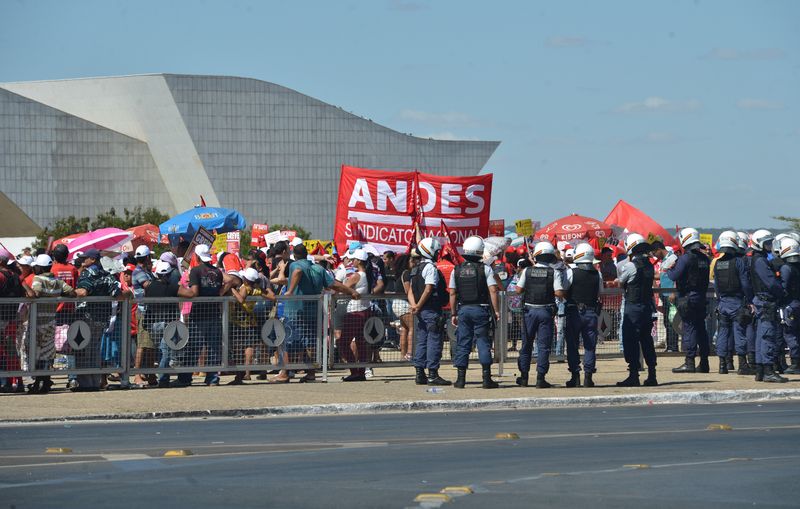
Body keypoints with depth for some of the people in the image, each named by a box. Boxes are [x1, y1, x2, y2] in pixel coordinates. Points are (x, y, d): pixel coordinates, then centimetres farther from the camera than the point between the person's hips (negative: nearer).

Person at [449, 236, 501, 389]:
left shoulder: (457, 270, 4)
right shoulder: (485, 269, -5)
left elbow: (452, 293, 5)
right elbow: (493, 291, -11)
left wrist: (454, 314, 11)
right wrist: (496, 311, -6)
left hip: (463, 309, 2)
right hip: (481, 309, -2)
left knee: (462, 343, 6)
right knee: (483, 342, 1)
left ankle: (461, 378, 5)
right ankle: (487, 378, -1)